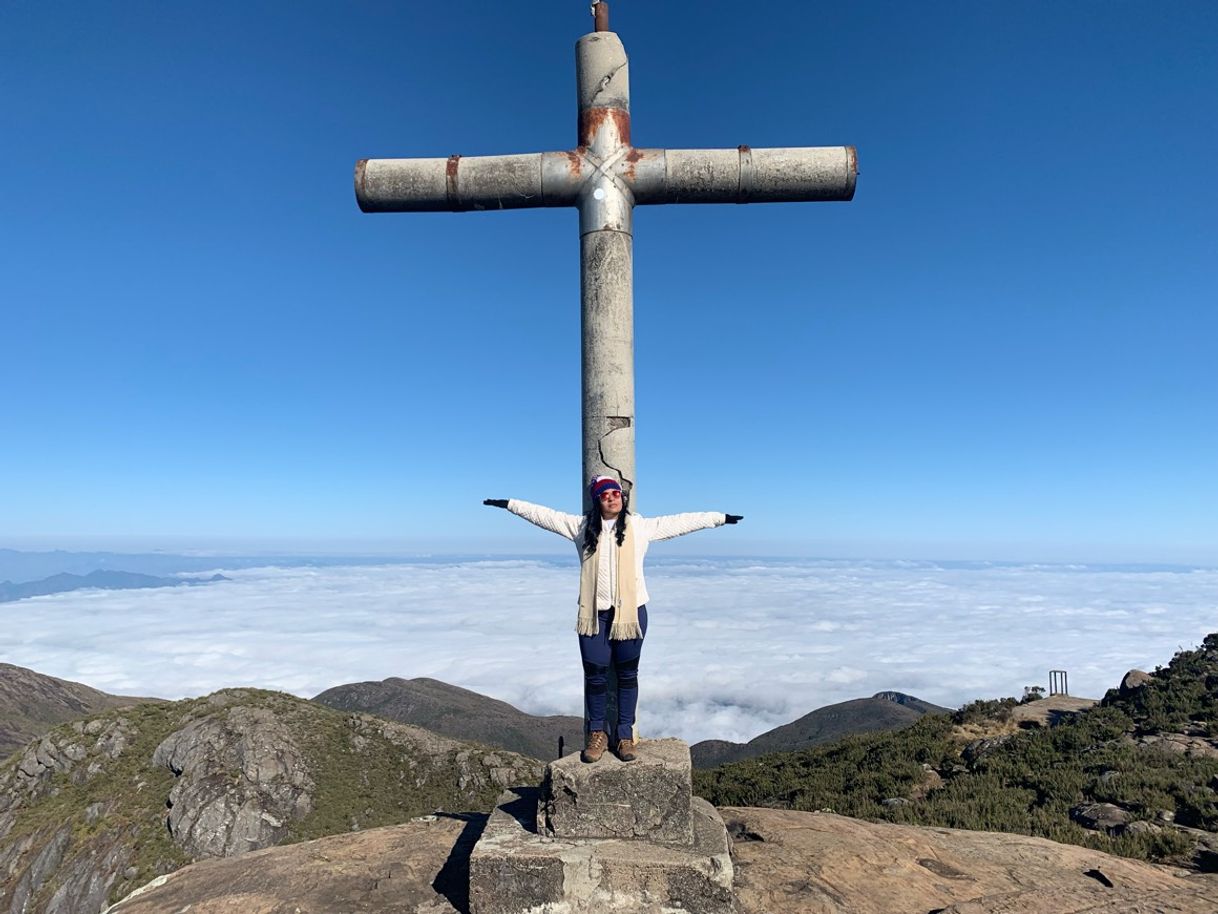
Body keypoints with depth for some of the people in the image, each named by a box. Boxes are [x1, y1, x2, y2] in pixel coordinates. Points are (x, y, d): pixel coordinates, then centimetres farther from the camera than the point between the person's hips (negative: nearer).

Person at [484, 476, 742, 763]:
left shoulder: (640, 526, 1)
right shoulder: (582, 526, 4)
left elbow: (680, 522, 2)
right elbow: (544, 515, 10)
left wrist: (720, 518, 2)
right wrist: (509, 504, 11)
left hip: (630, 612, 0)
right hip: (594, 613, 1)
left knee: (627, 674, 10)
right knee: (595, 674, 7)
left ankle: (625, 733, 25)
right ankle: (597, 733, 24)